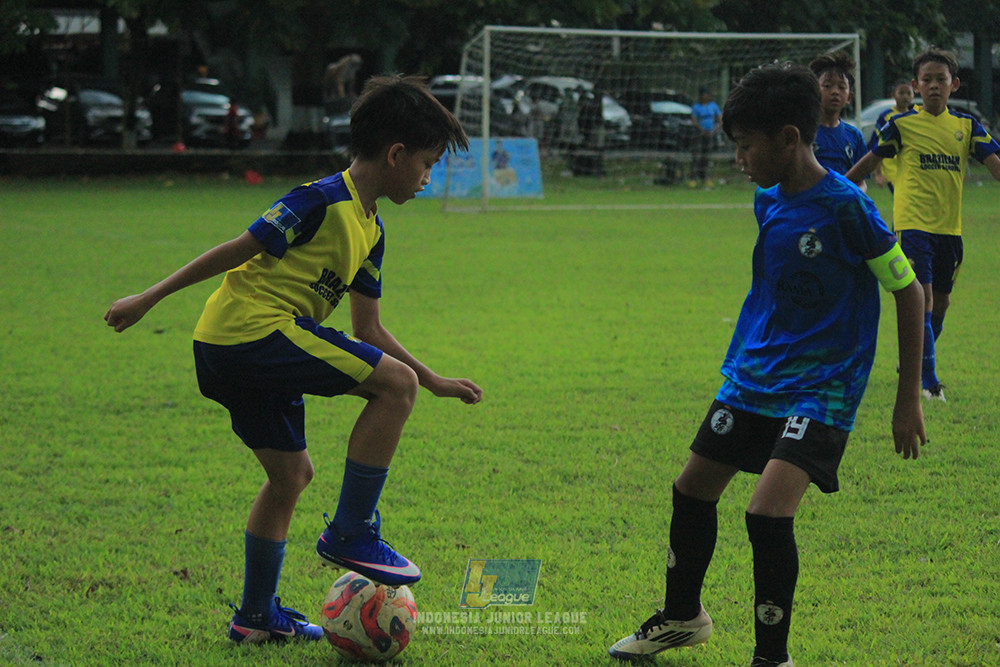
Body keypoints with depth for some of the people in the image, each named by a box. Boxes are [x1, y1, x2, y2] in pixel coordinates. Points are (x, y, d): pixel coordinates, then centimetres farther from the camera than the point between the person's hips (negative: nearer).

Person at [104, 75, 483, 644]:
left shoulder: (371, 231, 17)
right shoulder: (323, 201, -13)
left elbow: (368, 329, 22)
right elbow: (239, 250, -12)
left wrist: (436, 382, 24)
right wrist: (150, 298, -10)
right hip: (252, 329, -10)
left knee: (292, 474, 18)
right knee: (395, 383, -13)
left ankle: (257, 616, 28)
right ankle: (351, 532, -7)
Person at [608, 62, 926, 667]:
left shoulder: (845, 208, -20)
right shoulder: (769, 202, 2)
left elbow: (908, 290, -13)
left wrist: (909, 398, -10)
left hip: (820, 390, -8)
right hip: (752, 379, 8)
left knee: (769, 512, -22)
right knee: (692, 490, 17)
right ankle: (682, 617, 40)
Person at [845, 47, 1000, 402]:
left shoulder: (967, 126, 7)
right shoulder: (901, 124, -1)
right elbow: (869, 163, 8)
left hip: (950, 226, 4)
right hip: (913, 223, -4)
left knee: (941, 301, 12)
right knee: (923, 297, -15)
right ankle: (928, 379, -15)